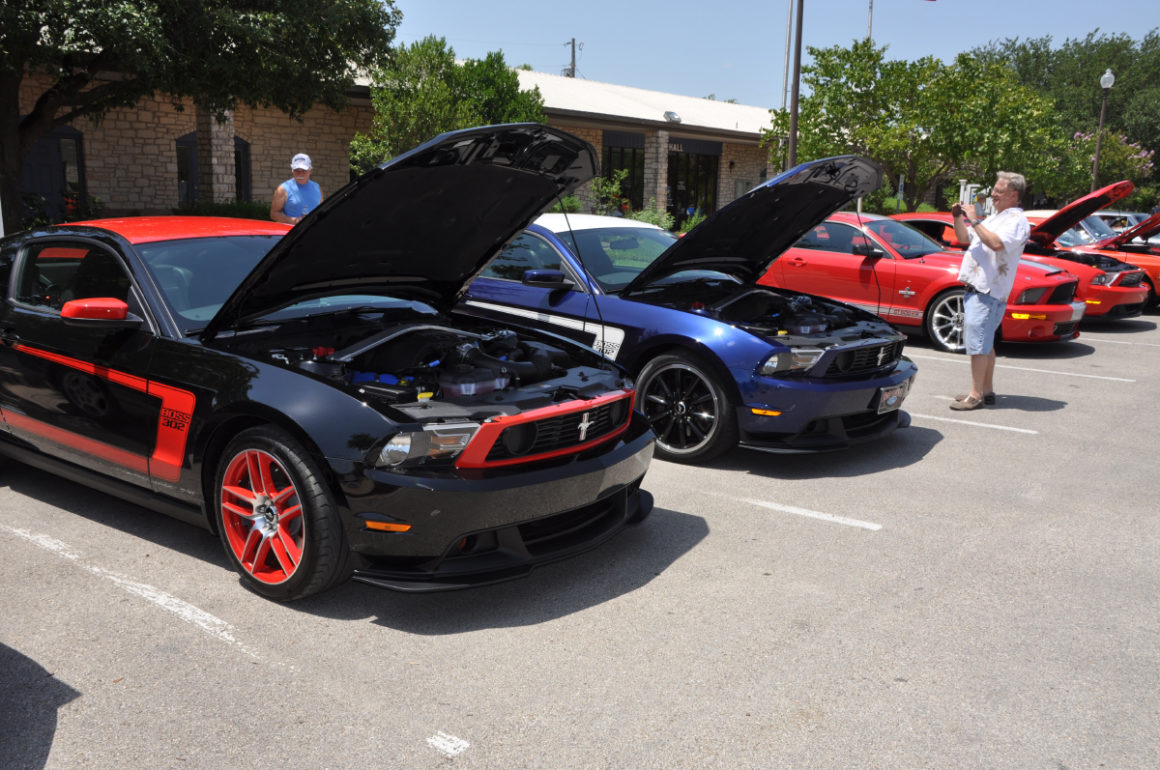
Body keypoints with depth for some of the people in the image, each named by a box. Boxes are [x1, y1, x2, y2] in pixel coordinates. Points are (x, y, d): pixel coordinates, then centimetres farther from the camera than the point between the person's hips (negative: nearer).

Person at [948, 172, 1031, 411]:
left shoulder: (1017, 220, -9)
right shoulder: (995, 217, 23)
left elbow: (997, 243, -26)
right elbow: (964, 238, 25)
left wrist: (974, 221, -21)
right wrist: (958, 217, 8)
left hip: (988, 290, -10)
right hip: (976, 287, 10)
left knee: (978, 343, -12)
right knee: (984, 343, 13)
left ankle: (976, 395, -10)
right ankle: (987, 390, 20)